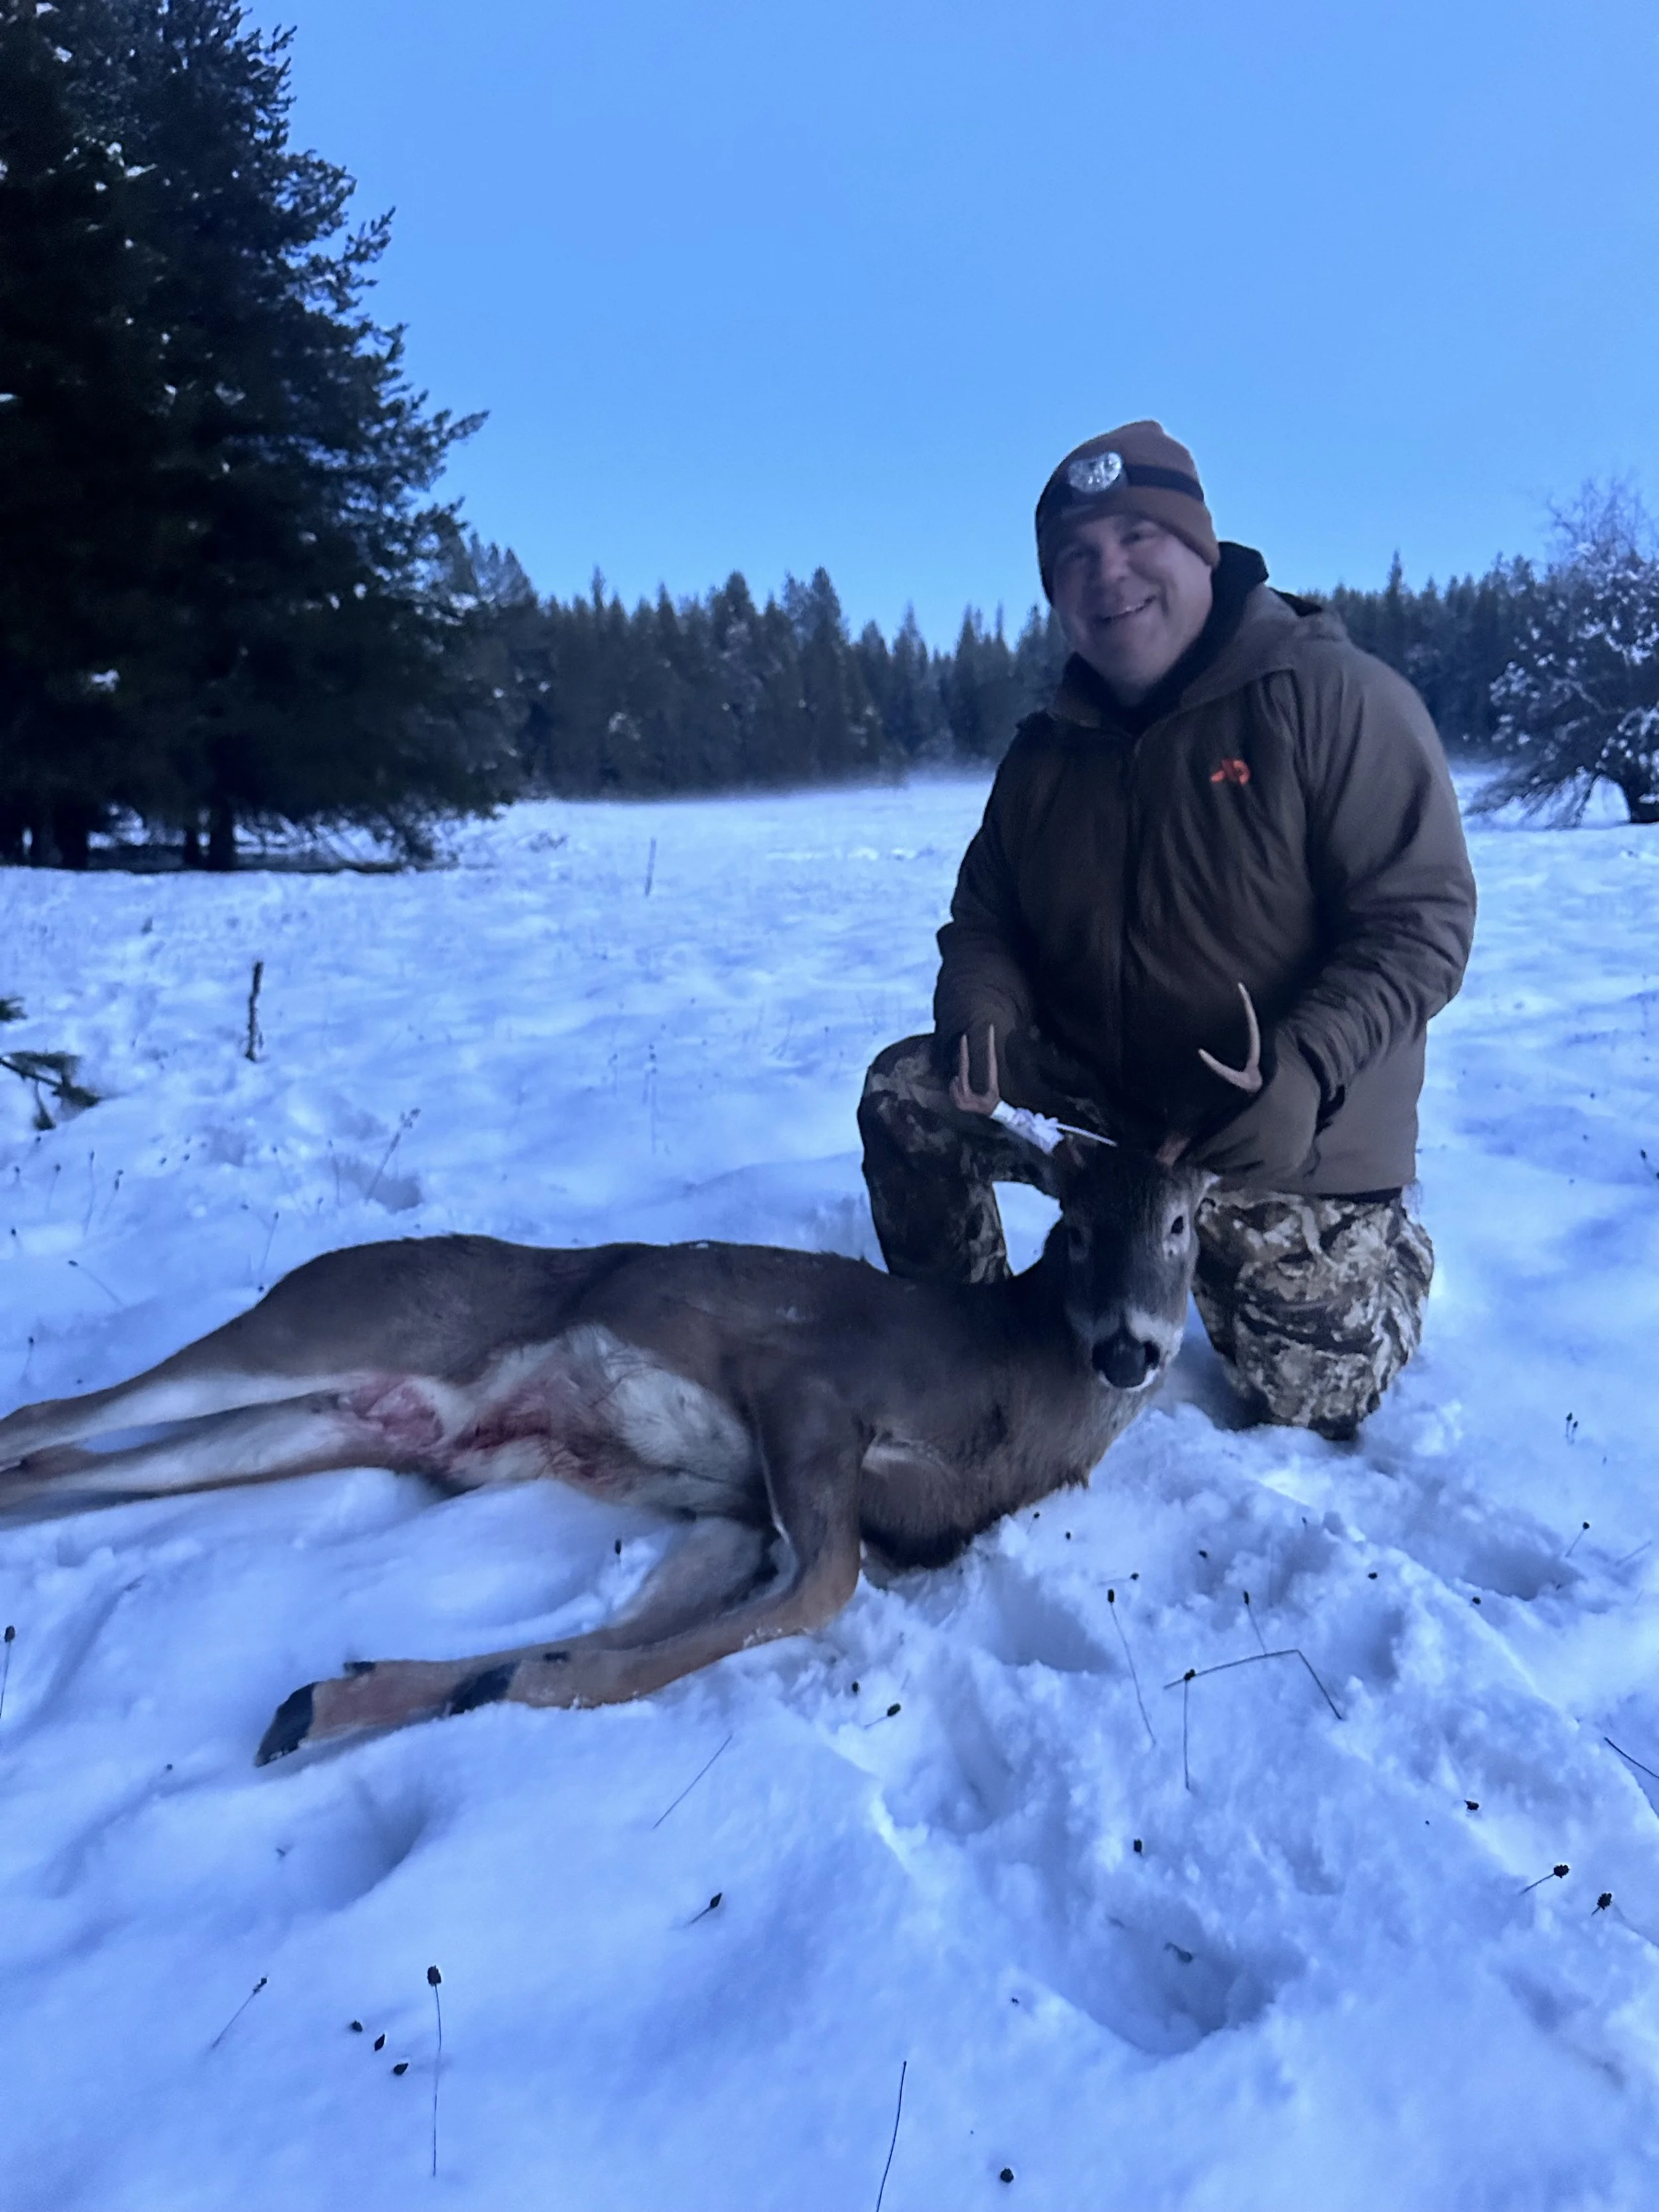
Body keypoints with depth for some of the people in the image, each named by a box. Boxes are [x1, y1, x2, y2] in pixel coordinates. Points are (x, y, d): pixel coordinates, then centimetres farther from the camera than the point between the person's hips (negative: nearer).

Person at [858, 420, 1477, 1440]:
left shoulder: (1331, 696, -17)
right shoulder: (1045, 755, 2)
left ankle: (1385, 1252, 38)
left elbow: (1422, 915, -20)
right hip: (1101, 1102, 4)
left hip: (1296, 1149, -4)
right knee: (906, 1094, -14)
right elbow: (987, 923, 7)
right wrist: (983, 1015, -17)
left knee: (1311, 1407, 4)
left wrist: (1303, 1070, -34)